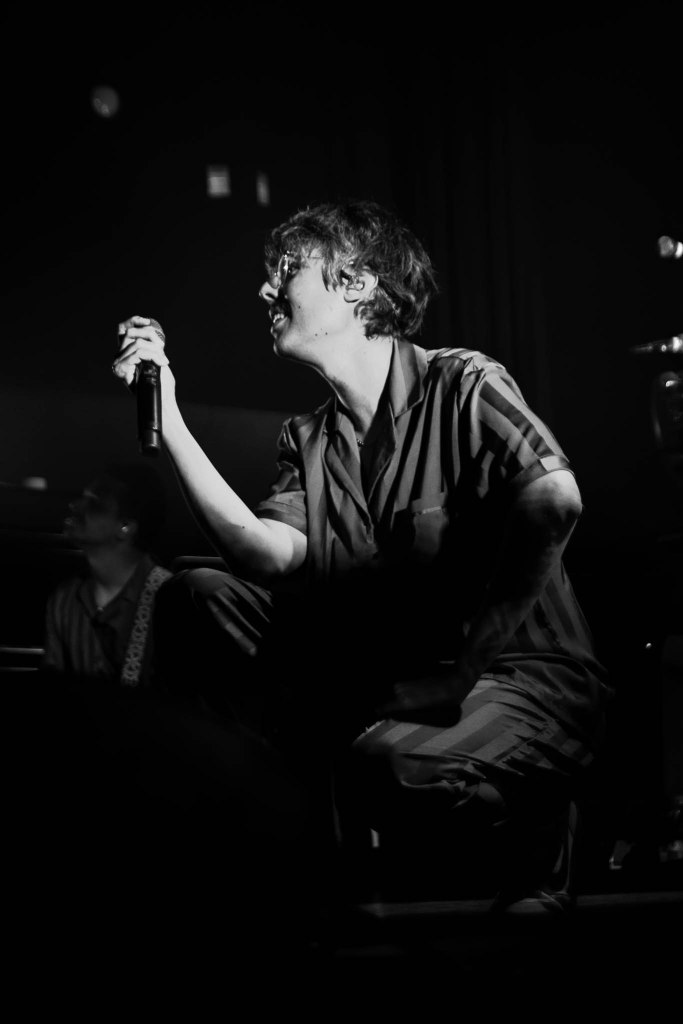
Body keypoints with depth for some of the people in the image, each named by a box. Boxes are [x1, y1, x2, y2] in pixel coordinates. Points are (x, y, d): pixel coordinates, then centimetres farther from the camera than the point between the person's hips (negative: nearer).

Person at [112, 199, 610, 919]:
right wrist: (167, 418, -9)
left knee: (391, 760, -38)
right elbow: (270, 555, -6)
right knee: (194, 600, -7)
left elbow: (553, 500, -25)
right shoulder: (306, 439, 13)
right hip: (387, 675, 6)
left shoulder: (462, 386, -6)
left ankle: (522, 828, -4)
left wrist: (463, 665, -25)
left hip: (523, 673, -6)